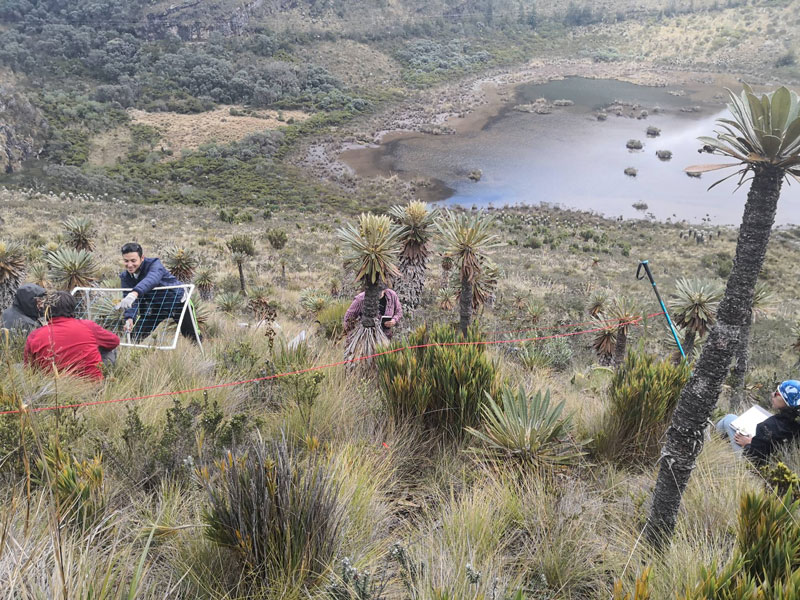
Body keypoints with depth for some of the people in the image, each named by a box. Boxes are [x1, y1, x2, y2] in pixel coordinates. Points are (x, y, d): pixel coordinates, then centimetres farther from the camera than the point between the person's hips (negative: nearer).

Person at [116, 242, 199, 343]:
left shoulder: (154, 264, -30)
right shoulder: (125, 277, -11)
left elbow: (152, 279, -53)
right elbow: (130, 300, -20)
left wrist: (134, 293, -72)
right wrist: (129, 318, -41)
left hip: (177, 302, -5)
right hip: (156, 306, 5)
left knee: (192, 337, -5)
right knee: (135, 336, 1)